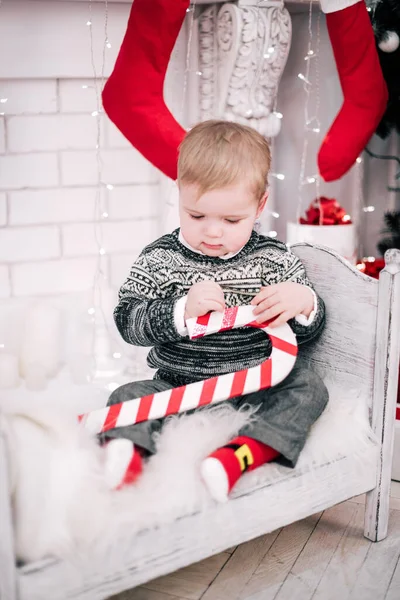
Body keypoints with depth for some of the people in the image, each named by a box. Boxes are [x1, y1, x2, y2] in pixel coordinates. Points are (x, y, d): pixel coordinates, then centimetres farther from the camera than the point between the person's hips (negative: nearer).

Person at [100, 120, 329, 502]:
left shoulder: (274, 259, 0)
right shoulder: (159, 259, -2)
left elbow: (307, 332, 5)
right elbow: (127, 320, -8)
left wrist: (304, 302, -18)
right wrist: (181, 310, -24)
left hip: (258, 389, 0)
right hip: (178, 387, 0)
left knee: (308, 388, -23)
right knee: (128, 396, -18)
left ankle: (238, 456, -40)